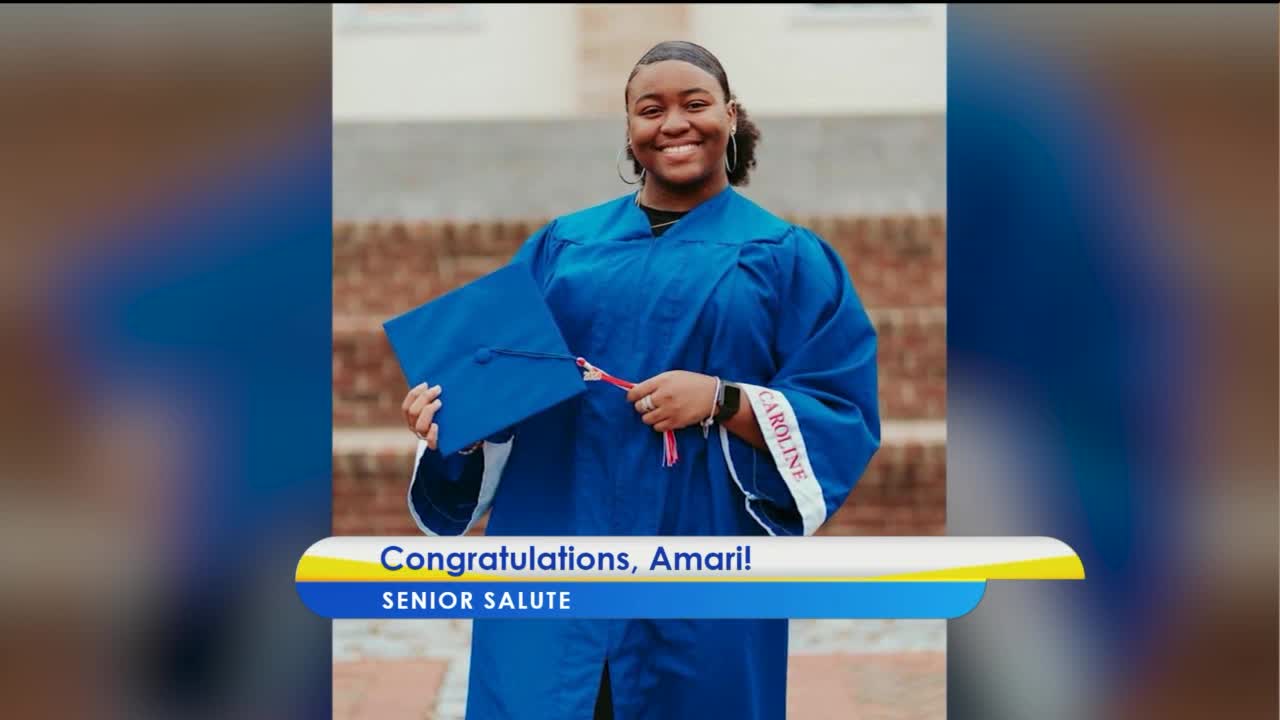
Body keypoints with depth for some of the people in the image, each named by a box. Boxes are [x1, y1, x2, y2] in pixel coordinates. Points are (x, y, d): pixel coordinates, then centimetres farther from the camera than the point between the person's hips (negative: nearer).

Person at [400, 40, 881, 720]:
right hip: (555, 561, 2)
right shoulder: (562, 245, 12)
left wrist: (721, 401, -17)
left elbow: (841, 419, -2)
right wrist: (452, 407, -10)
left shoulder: (788, 258, 4)